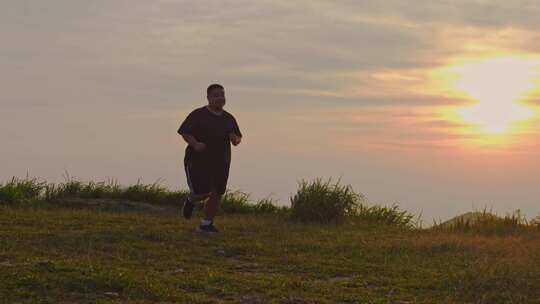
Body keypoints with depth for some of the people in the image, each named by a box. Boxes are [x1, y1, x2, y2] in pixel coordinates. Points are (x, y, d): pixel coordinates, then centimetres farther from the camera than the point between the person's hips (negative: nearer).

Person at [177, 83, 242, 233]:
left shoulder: (229, 118, 10)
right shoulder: (198, 114, -5)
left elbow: (238, 136, 16)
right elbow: (184, 132, -5)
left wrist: (235, 139, -8)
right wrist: (195, 143, -22)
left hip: (220, 163, 5)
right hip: (198, 160, -5)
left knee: (217, 194, 1)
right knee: (202, 193, -13)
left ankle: (206, 224, 14)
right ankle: (190, 200, 23)